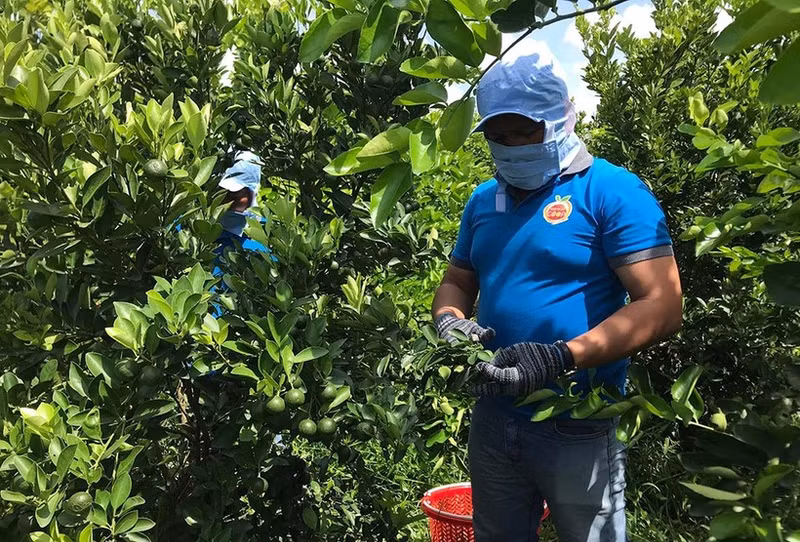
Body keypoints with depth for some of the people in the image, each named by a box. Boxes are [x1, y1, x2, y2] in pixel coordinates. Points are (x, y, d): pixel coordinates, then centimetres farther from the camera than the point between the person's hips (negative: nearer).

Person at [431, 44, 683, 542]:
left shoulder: (611, 190, -12)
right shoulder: (483, 200, 8)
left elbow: (661, 307, -18)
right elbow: (457, 281, 16)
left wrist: (562, 358, -29)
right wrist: (450, 321, -8)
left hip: (579, 429, -5)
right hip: (493, 419, 6)